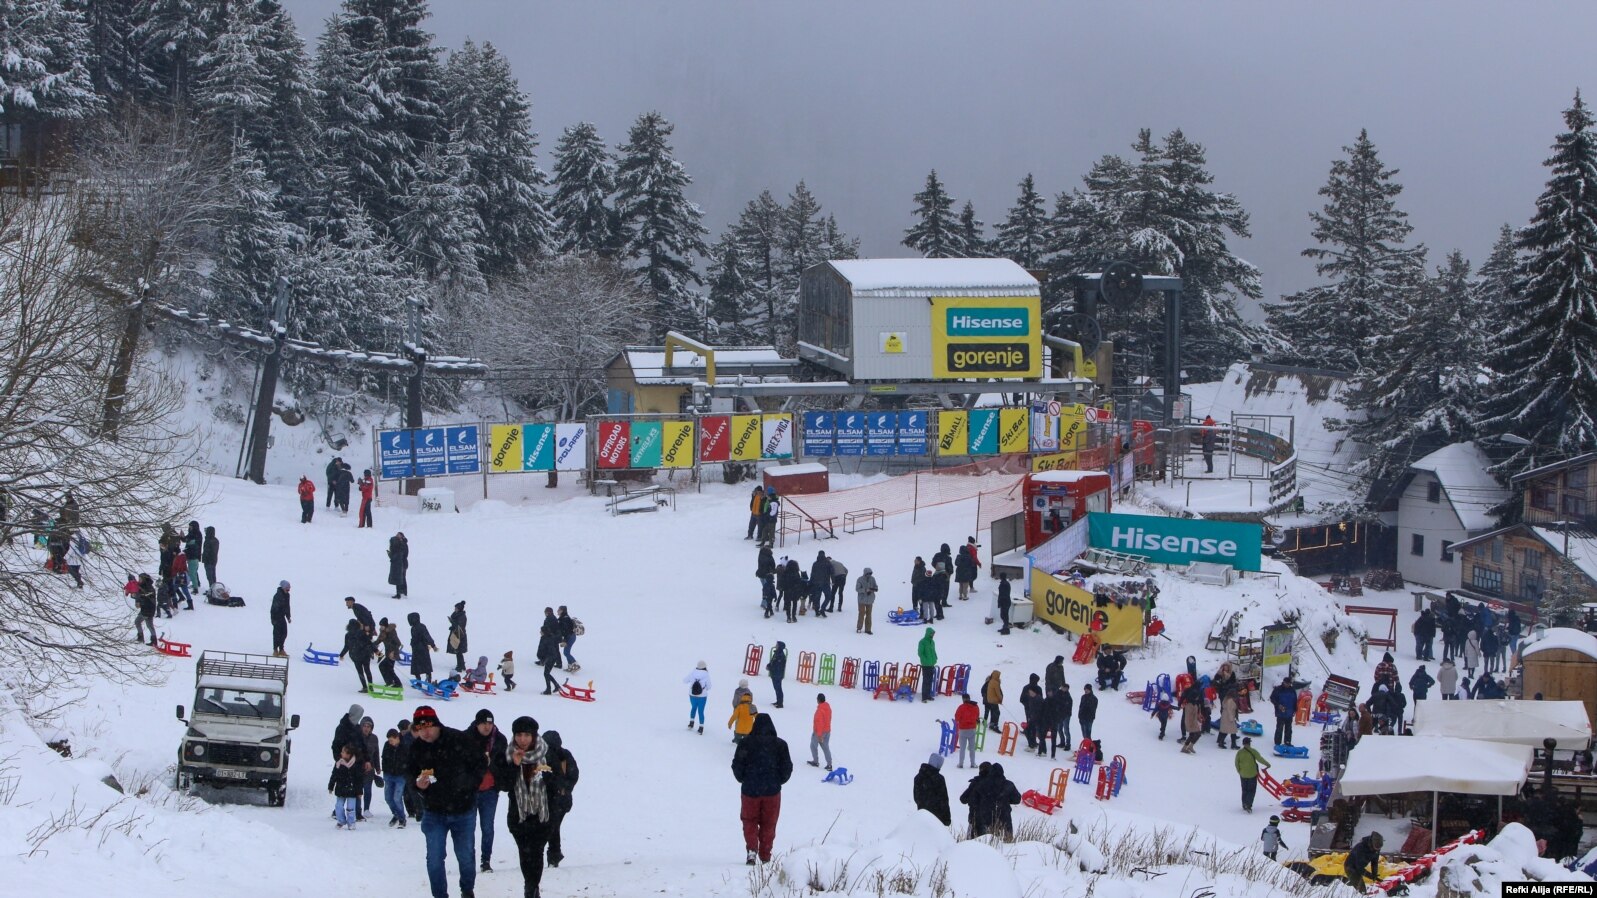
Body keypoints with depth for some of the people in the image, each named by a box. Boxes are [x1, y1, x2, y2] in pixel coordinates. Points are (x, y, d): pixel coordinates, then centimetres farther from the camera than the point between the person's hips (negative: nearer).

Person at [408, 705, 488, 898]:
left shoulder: (458, 740, -15)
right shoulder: (416, 748, -5)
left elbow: (480, 764, -4)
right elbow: (410, 774, 8)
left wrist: (469, 786, -8)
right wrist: (418, 783, -14)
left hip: (463, 810, -2)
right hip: (434, 811, 2)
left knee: (466, 855, 10)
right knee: (434, 858, 1)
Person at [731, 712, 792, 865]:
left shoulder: (746, 744, -7)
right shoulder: (780, 744, -3)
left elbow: (737, 766, -4)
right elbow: (787, 768, 0)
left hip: (750, 790, -1)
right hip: (772, 790, 1)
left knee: (750, 821, 13)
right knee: (768, 824, 12)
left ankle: (752, 849, -7)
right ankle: (765, 856, 13)